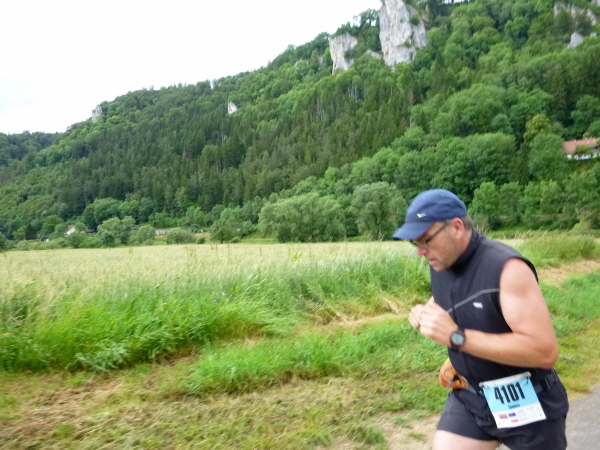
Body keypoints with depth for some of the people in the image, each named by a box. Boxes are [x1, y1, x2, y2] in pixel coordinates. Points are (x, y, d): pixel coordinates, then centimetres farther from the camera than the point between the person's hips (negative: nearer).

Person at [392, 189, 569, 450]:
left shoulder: (506, 267, -25)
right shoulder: (439, 265, -3)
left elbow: (545, 351, -30)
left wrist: (456, 337, -34)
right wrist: (425, 314, -6)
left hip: (527, 402, -5)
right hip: (470, 397, 5)